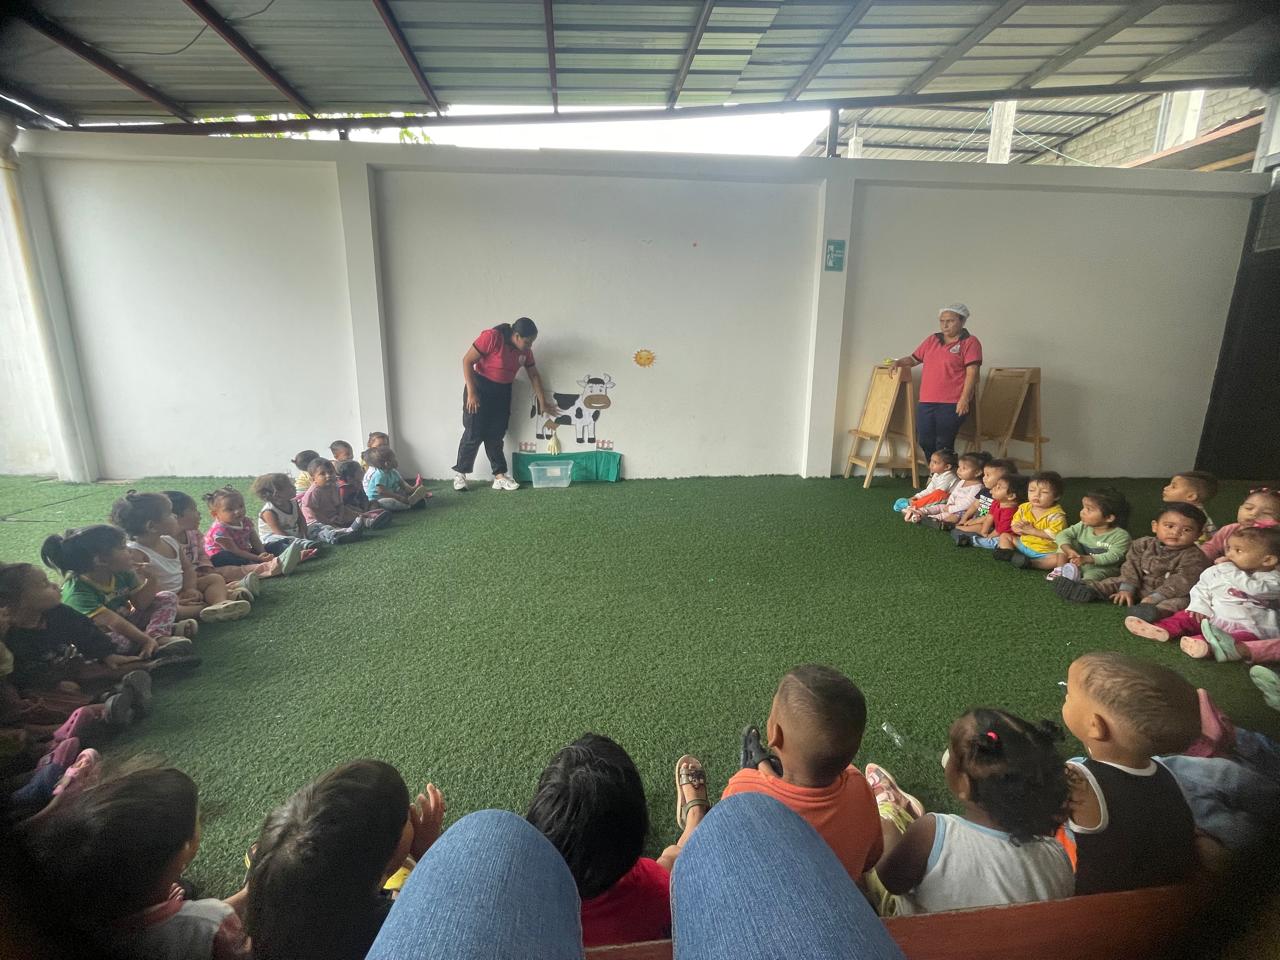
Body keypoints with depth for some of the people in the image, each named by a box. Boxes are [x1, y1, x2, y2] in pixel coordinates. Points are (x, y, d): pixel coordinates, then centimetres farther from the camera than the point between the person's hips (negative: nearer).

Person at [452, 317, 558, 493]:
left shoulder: (525, 350, -3)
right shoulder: (491, 338, -22)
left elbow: (533, 375, 9)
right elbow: (467, 360, -20)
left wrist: (543, 402, 9)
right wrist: (471, 392, -22)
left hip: (502, 391, 6)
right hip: (480, 387, -6)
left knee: (496, 435, 5)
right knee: (474, 433, -5)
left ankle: (499, 476, 7)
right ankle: (459, 473, 10)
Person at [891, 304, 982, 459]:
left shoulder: (970, 342, -2)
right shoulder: (931, 340, 15)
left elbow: (972, 372, -10)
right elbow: (913, 359, 25)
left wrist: (965, 399, -18)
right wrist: (899, 362, 3)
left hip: (953, 404, -6)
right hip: (926, 402, 6)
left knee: (943, 445, -6)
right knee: (925, 442, 7)